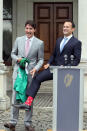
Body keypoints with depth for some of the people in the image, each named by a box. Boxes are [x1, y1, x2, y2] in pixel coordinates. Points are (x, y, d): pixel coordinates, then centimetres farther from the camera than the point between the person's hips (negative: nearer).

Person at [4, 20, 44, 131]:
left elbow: (40, 59, 5)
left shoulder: (39, 43, 1)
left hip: (31, 73, -1)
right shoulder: (19, 40, 7)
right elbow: (13, 53, 16)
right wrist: (17, 59, -5)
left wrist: (36, 68, -13)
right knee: (15, 97, 0)